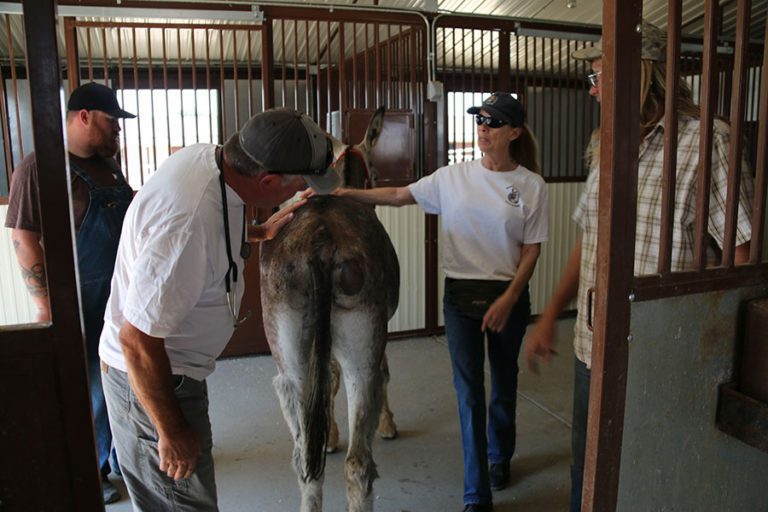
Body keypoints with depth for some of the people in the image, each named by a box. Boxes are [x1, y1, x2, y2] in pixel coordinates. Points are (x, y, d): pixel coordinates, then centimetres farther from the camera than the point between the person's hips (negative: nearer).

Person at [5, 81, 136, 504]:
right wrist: (44, 303, -18)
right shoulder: (39, 166, -13)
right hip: (82, 303, -7)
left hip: (124, 295, 7)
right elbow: (24, 238, -16)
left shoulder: (106, 165, 9)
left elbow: (133, 211, 24)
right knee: (92, 392, 7)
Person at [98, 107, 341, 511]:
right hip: (148, 379, -9)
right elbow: (137, 339, -30)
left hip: (172, 368, 9)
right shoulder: (188, 221, -36)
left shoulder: (206, 156, -8)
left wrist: (261, 232, 3)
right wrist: (171, 431, -19)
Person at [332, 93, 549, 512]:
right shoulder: (453, 177, 0)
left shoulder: (532, 186, -4)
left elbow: (532, 249, -4)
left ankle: (499, 457, 45)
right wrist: (345, 193, -7)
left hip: (508, 295, 0)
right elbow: (399, 196, 2)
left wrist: (509, 299, -12)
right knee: (469, 392, 1)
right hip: (460, 293, 0)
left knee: (503, 381, 17)